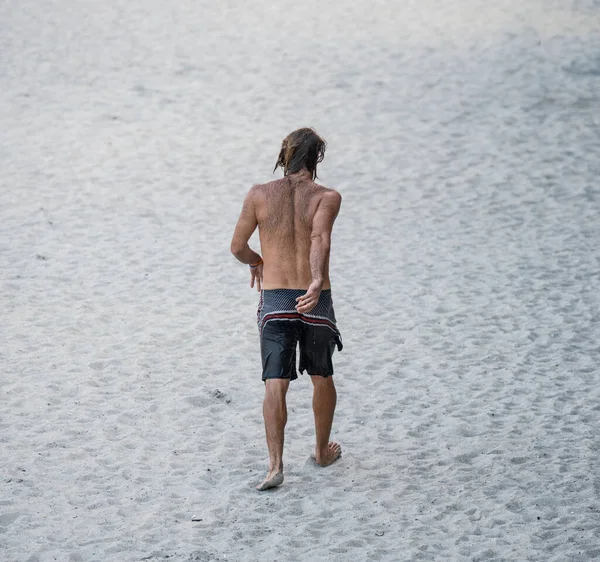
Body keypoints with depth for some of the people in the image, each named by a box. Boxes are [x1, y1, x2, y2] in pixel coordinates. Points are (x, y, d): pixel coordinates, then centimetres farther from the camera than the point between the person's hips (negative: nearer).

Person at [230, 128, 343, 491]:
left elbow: (238, 247, 6)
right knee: (322, 377, 21)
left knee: (276, 384, -3)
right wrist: (317, 282, -35)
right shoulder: (326, 197, -3)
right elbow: (320, 238, -22)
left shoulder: (259, 195, 2)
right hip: (315, 299, 0)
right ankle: (323, 451, 36)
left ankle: (275, 464, -18)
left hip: (275, 300, 0)